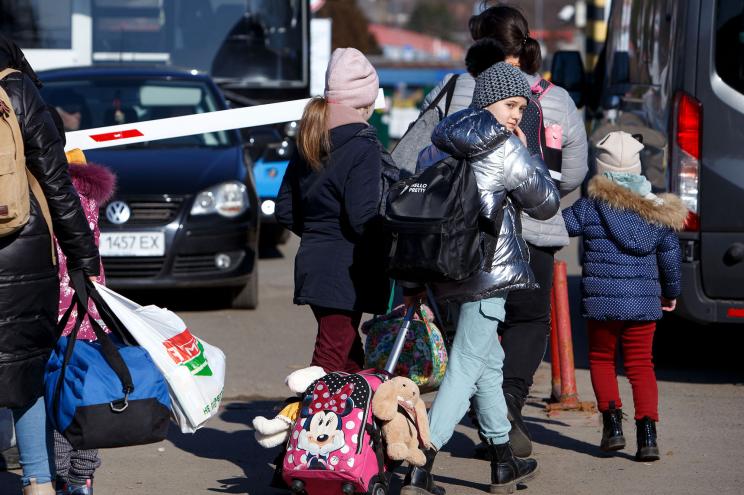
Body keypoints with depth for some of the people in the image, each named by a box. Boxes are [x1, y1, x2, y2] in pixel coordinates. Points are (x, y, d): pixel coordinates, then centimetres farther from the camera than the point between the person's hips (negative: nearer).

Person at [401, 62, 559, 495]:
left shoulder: (437, 148, 12)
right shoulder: (507, 150, -9)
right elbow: (547, 204, 0)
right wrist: (526, 152, 9)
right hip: (489, 270, -8)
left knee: (489, 361, 21)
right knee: (466, 367, -7)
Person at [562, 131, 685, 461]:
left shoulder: (590, 207, -7)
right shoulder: (656, 211, 4)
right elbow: (670, 257, 10)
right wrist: (671, 293, 26)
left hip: (602, 301, -2)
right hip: (644, 301, 2)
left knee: (601, 359, 17)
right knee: (641, 364, 9)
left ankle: (612, 422, 3)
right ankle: (647, 433, -4)